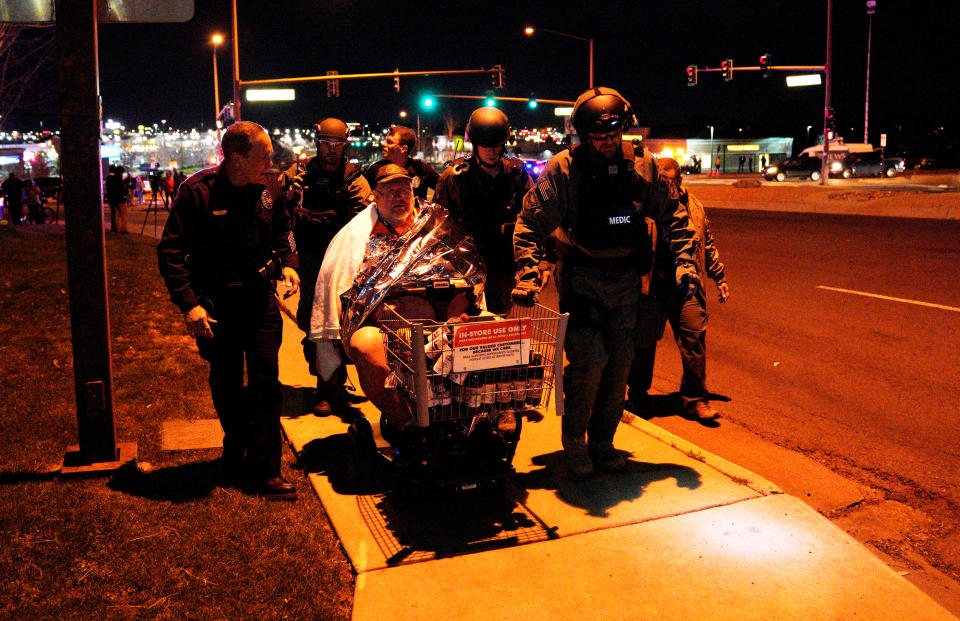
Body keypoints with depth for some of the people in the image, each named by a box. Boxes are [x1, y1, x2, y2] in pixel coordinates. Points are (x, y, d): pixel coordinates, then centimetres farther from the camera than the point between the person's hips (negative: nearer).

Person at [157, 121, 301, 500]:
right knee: (226, 384, 12)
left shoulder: (268, 190, 1)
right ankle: (236, 451, 35)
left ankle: (265, 471, 3)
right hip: (215, 303, -2)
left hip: (260, 298, 2)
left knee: (266, 380, -3)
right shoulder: (197, 191, -11)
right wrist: (188, 303, -17)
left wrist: (286, 262, -2)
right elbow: (170, 251, -9)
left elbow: (280, 233, 19)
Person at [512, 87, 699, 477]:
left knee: (619, 363, 7)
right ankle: (573, 441, 6)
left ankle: (602, 443, 23)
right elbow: (531, 224, -8)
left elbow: (673, 215, 11)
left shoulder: (641, 166, 1)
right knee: (589, 356, -16)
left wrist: (685, 262, 1)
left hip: (625, 278, 4)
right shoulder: (562, 170, -9)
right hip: (581, 275, -4)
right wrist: (528, 275, -19)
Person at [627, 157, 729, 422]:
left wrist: (719, 277, 24)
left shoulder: (694, 207, 9)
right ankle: (637, 395, 27)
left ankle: (695, 400, 15)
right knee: (643, 343, 6)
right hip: (651, 290, -3)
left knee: (695, 341, 1)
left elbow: (708, 244, 21)